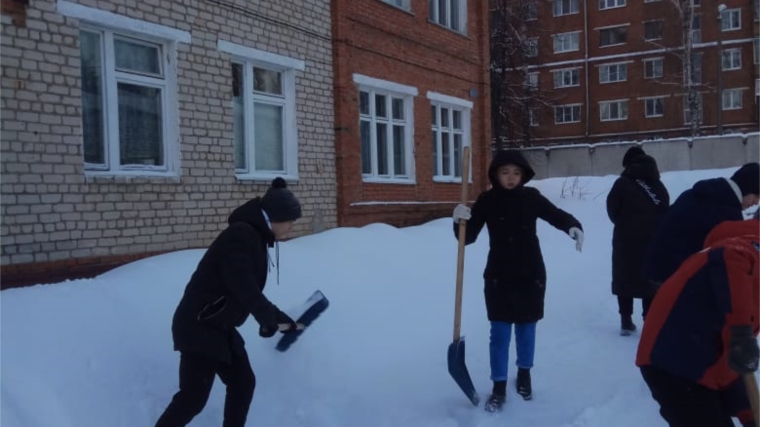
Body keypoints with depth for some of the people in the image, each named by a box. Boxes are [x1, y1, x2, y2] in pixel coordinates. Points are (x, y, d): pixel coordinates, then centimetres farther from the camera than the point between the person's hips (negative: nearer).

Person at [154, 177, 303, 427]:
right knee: (193, 397, -5)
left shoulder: (255, 238, 11)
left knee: (243, 383, 14)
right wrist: (270, 319, -13)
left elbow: (250, 290, 20)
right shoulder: (240, 236, -20)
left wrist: (281, 319, 25)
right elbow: (243, 288, -28)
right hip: (198, 327, -10)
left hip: (220, 327, 10)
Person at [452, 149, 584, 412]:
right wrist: (460, 221, -28)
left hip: (531, 276, 1)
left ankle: (524, 374, 37)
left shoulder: (531, 197, -5)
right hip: (499, 278, -1)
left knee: (526, 329, 15)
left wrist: (573, 226, -14)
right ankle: (499, 387, 14)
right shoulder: (487, 201, -7)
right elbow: (468, 237, -7)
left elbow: (555, 215, 7)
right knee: (499, 333, 3)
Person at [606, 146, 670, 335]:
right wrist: (654, 229, 14)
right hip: (653, 240, 2)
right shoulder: (659, 186, 5)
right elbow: (665, 211, 5)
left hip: (626, 239, -2)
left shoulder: (623, 183, -6)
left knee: (624, 278, 9)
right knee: (651, 279, 10)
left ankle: (626, 321, 8)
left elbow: (612, 210, -2)